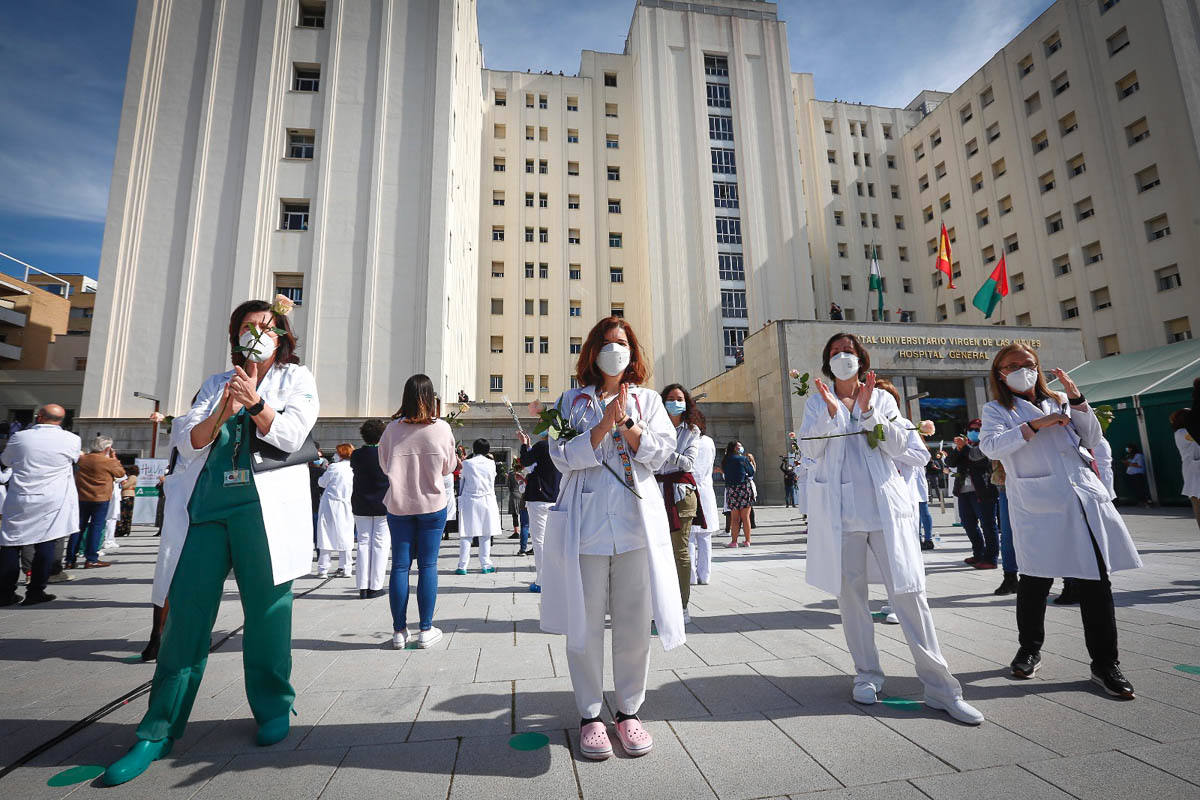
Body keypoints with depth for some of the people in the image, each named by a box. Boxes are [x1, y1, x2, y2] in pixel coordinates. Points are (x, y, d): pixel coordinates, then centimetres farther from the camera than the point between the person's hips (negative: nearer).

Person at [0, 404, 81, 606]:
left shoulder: (19, 437, -1)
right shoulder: (72, 440, -6)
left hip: (18, 502, 1)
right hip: (52, 504, -1)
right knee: (45, 544, 4)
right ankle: (35, 592, 7)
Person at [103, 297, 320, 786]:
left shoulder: (295, 378, 10)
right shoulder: (216, 384, 20)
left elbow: (292, 435, -5)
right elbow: (185, 441, 9)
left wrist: (254, 402, -19)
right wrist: (222, 413, -10)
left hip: (263, 509, -3)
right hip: (206, 507, 3)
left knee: (266, 612, 3)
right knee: (185, 613, 2)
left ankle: (273, 709, 20)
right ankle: (159, 732, 15)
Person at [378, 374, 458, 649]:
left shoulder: (393, 428, -5)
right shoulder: (442, 428, -9)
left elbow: (384, 465, 7)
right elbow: (449, 466, 2)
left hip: (398, 505, 2)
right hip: (432, 505, -1)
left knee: (399, 565, 9)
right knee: (428, 565, 6)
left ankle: (399, 631, 16)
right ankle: (425, 630, 13)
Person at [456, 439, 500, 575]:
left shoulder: (467, 463, -4)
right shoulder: (491, 463, -1)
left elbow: (462, 482, 6)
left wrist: (460, 498, 18)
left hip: (469, 501, -1)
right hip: (487, 500, 1)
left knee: (466, 535, 2)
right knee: (485, 535, 7)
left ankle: (462, 566, 1)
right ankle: (485, 566, 10)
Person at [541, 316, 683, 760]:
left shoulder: (648, 400, 13)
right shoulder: (571, 402, 9)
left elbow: (660, 452, 1)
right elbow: (562, 455, -4)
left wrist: (626, 423, -12)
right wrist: (604, 425, -15)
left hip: (637, 522, 1)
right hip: (586, 522, -1)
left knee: (634, 623, 7)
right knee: (585, 624, 6)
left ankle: (628, 710, 27)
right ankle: (589, 715, 24)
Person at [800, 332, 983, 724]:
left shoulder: (882, 398, 11)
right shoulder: (817, 402, 9)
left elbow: (899, 446, 0)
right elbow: (812, 449, -3)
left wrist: (868, 410, -12)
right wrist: (831, 410, -16)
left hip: (886, 505, 0)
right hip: (841, 509, 0)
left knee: (909, 592, -2)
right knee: (850, 592, 6)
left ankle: (940, 686, 8)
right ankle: (867, 675, 21)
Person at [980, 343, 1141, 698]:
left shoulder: (1058, 401, 19)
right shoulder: (996, 409, 4)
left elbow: (1092, 439, 15)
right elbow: (990, 445, -12)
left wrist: (1077, 400, 4)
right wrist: (1034, 425, -17)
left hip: (1085, 496, 4)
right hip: (1038, 505, -4)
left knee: (1096, 580, 3)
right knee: (1035, 580, 2)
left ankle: (1105, 663, 16)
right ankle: (1030, 649, 22)